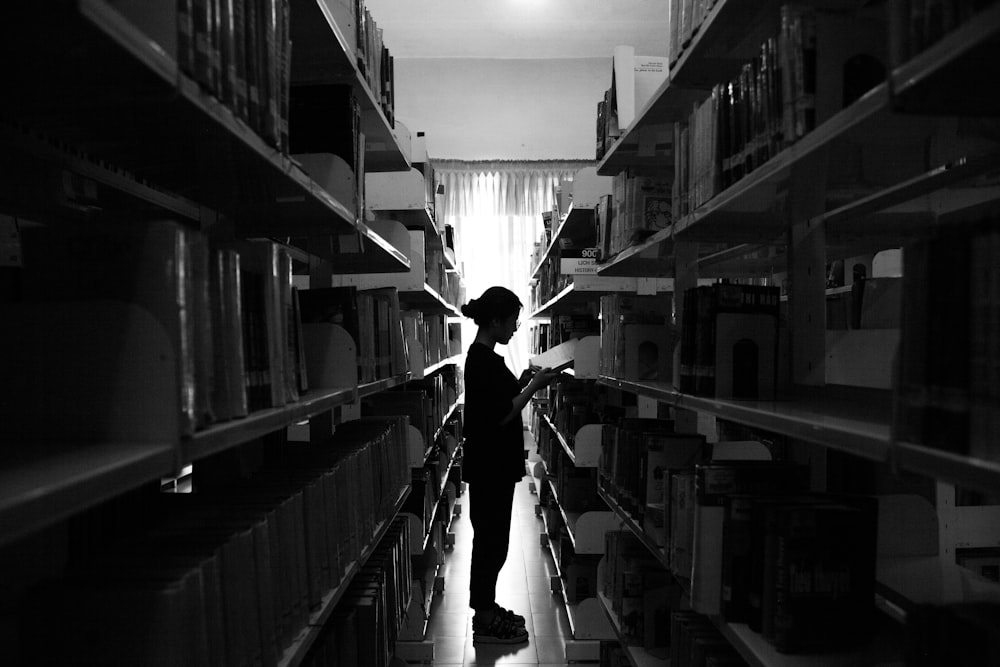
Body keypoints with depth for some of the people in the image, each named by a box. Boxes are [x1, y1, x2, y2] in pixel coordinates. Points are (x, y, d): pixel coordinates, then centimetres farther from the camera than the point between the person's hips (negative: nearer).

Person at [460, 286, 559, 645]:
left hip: (492, 464, 10)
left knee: (491, 538, 18)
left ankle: (486, 609, 30)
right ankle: (485, 624, 12)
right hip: (491, 467, -10)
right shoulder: (485, 361, -20)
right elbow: (501, 416, -21)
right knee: (492, 540, 0)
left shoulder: (481, 357, 10)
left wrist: (520, 383, 7)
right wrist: (533, 386, -14)